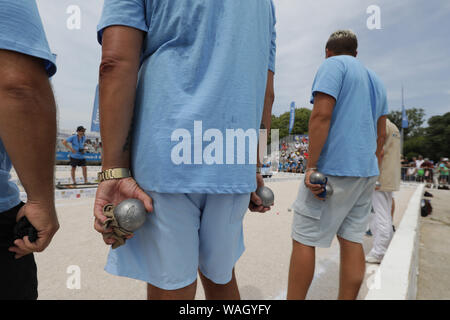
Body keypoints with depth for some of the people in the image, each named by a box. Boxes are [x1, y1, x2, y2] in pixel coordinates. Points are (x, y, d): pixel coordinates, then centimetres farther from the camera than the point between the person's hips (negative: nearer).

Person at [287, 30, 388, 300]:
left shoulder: (333, 65, -2)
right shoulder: (376, 80, 23)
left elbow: (321, 115, -17)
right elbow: (381, 135, 22)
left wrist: (311, 167, -19)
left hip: (333, 168, -8)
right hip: (366, 172, 9)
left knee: (304, 239, -2)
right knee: (352, 240, 10)